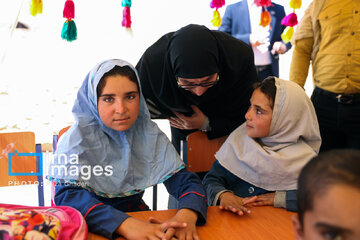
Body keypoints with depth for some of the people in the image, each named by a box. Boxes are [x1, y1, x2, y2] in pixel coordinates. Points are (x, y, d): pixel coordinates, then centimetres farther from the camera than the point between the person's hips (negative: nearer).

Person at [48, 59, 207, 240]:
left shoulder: (149, 134, -1)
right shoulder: (77, 139, -9)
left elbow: (185, 180, -5)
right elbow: (67, 196, -22)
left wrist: (187, 214, -28)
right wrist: (125, 224, -36)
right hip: (92, 225, -1)